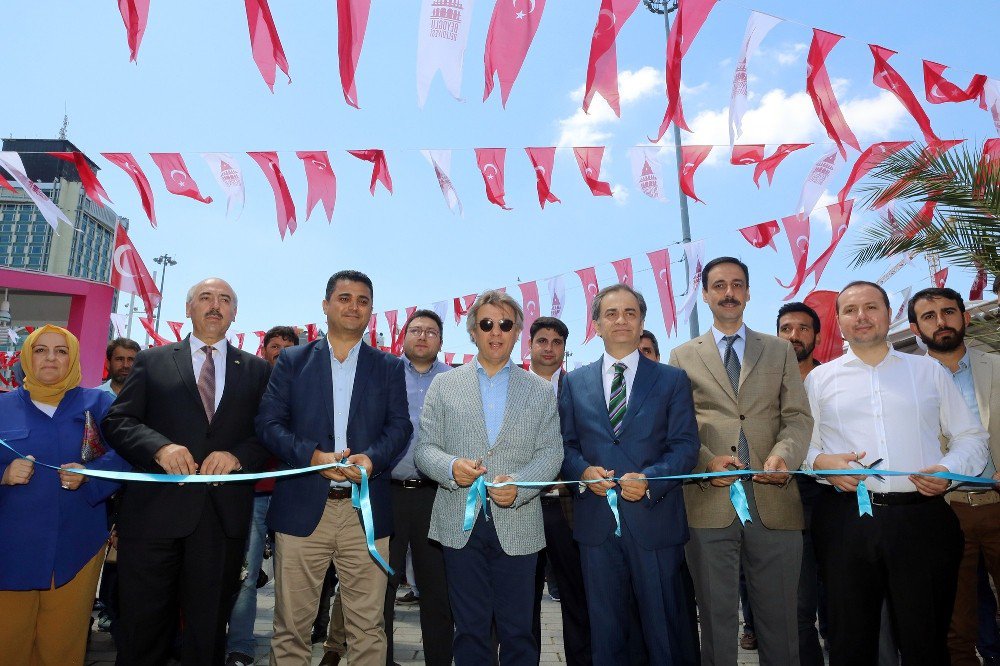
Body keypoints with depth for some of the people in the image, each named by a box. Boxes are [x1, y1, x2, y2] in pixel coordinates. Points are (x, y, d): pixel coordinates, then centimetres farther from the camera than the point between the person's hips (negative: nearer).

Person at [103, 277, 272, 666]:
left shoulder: (256, 370, 11)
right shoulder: (152, 361, 10)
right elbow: (117, 421, 3)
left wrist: (238, 455, -14)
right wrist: (160, 446, -15)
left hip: (225, 513, 1)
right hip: (155, 508, 0)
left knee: (209, 628, 12)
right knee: (143, 624, 9)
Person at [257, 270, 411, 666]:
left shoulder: (389, 367, 11)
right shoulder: (292, 361, 9)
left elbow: (400, 425, 4)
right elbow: (268, 422, 2)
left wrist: (373, 458, -17)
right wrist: (311, 456, -14)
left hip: (366, 510, 1)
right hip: (302, 509, 0)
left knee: (367, 626, 7)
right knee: (291, 626, 9)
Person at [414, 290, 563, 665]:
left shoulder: (540, 391, 8)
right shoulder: (444, 385, 8)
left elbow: (551, 453, 1)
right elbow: (424, 448, 5)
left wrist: (519, 484, -16)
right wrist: (451, 466, -16)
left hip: (517, 525, 0)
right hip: (461, 525, 0)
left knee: (518, 632, 8)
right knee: (470, 630, 11)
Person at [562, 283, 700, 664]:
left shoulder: (672, 380, 4)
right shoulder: (574, 382, 9)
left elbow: (685, 445, -2)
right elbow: (565, 444, 8)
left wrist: (649, 479, -18)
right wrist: (583, 471, -13)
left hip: (655, 521, -1)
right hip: (596, 522, 2)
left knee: (666, 628, 10)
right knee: (605, 631, 14)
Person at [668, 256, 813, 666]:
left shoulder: (780, 351, 13)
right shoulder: (682, 357, 9)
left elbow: (798, 416, 4)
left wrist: (783, 454, -16)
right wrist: (707, 462, -15)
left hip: (773, 500, 1)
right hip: (710, 503, -1)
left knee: (779, 620, 10)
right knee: (716, 620, 10)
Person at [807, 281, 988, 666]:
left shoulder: (929, 370, 13)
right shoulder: (819, 379, 10)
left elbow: (971, 437, 13)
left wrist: (950, 469, -6)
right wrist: (821, 462, -12)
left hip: (922, 517, 1)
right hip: (845, 520, 0)